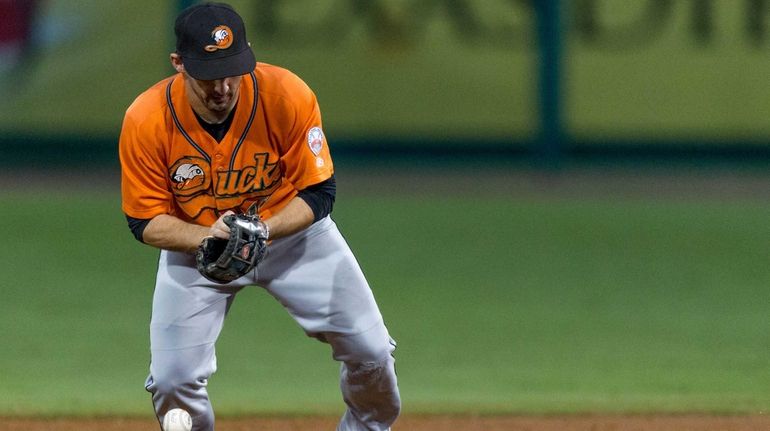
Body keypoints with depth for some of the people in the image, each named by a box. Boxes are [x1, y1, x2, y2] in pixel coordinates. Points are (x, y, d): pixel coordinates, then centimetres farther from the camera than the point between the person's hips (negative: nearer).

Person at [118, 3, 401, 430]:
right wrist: (209, 237, -36)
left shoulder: (288, 97, -28)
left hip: (293, 230, 0)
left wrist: (261, 231, -36)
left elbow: (318, 195, -18)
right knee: (173, 380, -10)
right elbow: (146, 221, -17)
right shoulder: (146, 120, -26)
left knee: (370, 351, -3)